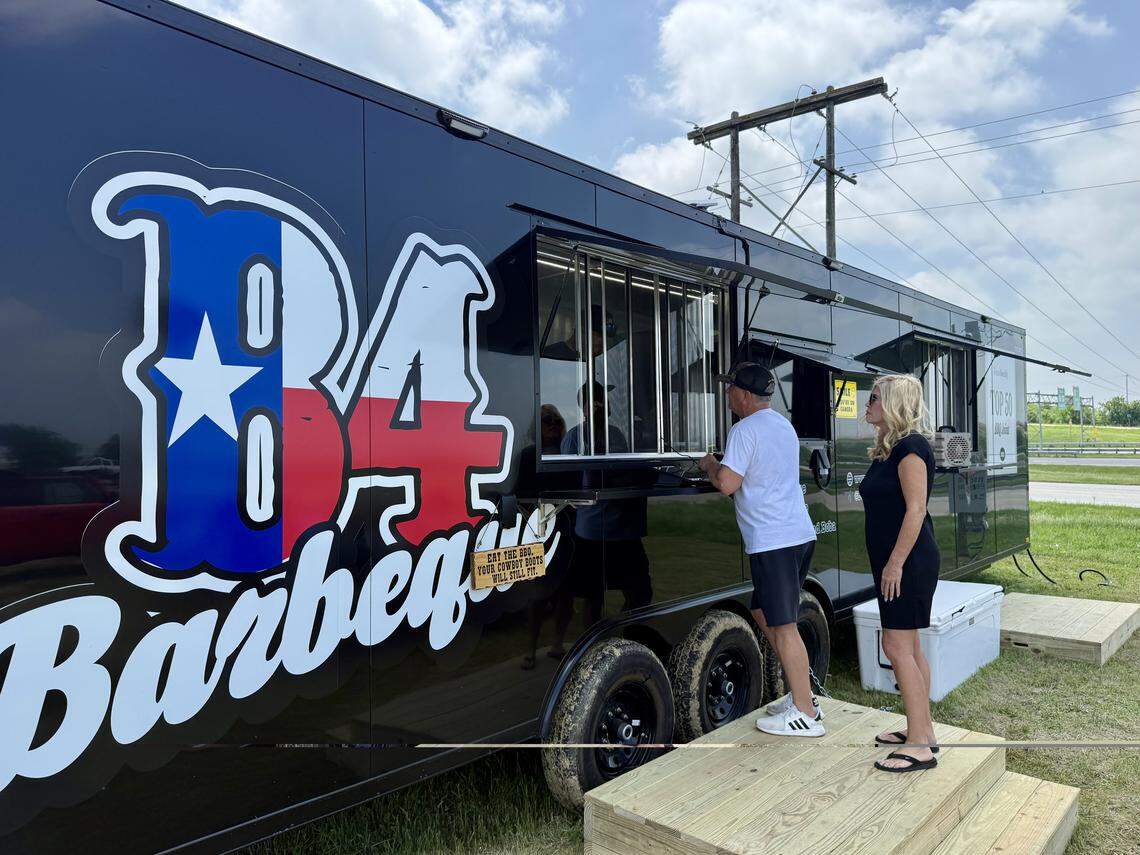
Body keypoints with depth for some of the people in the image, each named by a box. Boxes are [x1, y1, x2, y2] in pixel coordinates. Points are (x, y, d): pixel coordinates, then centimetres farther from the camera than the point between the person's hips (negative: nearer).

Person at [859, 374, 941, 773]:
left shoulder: (911, 447, -16)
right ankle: (922, 730, 25)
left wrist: (895, 563, -22)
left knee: (897, 647, -7)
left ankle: (919, 747, 0)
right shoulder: (889, 450, 14)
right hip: (895, 562, 10)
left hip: (907, 562, -10)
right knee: (909, 647, 15)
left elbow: (915, 509, -21)